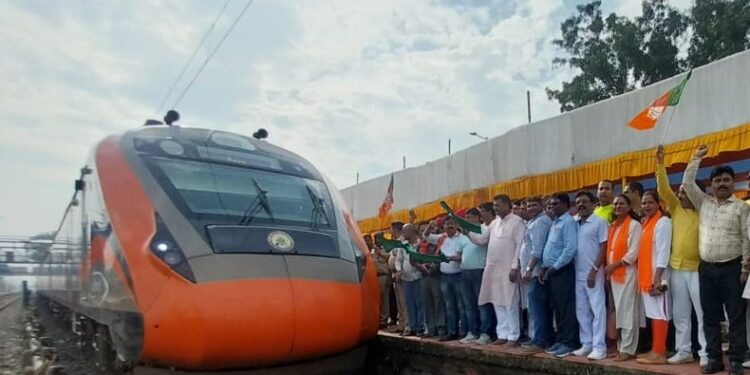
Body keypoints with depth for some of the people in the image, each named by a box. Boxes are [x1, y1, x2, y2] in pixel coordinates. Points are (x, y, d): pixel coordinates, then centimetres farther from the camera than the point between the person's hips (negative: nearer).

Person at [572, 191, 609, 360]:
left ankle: (599, 347, 4)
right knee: (582, 311, 10)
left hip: (594, 274, -6)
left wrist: (594, 271, -13)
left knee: (597, 310, -1)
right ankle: (586, 344, 20)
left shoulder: (600, 222, -5)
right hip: (578, 274, 6)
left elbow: (603, 248, -9)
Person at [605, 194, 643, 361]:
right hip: (613, 274, 7)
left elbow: (633, 253, -13)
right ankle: (621, 347, 14)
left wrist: (615, 265, -11)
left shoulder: (634, 225, -5)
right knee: (618, 311, 9)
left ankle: (628, 349, 1)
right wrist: (609, 268, 4)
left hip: (628, 272, -7)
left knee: (627, 311, -4)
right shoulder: (612, 226, 16)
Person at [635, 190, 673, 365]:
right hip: (646, 276, 8)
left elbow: (663, 252, -15)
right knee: (653, 313, 11)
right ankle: (656, 349, 18)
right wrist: (643, 277, 12)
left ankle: (659, 353, 1)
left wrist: (657, 279, -19)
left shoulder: (663, 222, -8)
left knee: (659, 313, -3)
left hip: (657, 276, -8)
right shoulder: (644, 222, 16)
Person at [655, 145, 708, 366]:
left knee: (703, 314, 1)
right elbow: (664, 189, 2)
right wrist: (660, 164, -5)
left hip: (698, 269, -5)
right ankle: (684, 351, 19)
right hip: (676, 269, 5)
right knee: (680, 314, 10)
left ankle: (706, 353, 10)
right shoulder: (676, 208, 8)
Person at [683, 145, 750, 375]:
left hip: (731, 268, -3)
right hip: (706, 268, 4)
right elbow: (687, 183, 9)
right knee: (710, 316, 7)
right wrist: (697, 157, 10)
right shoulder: (703, 203, 11)